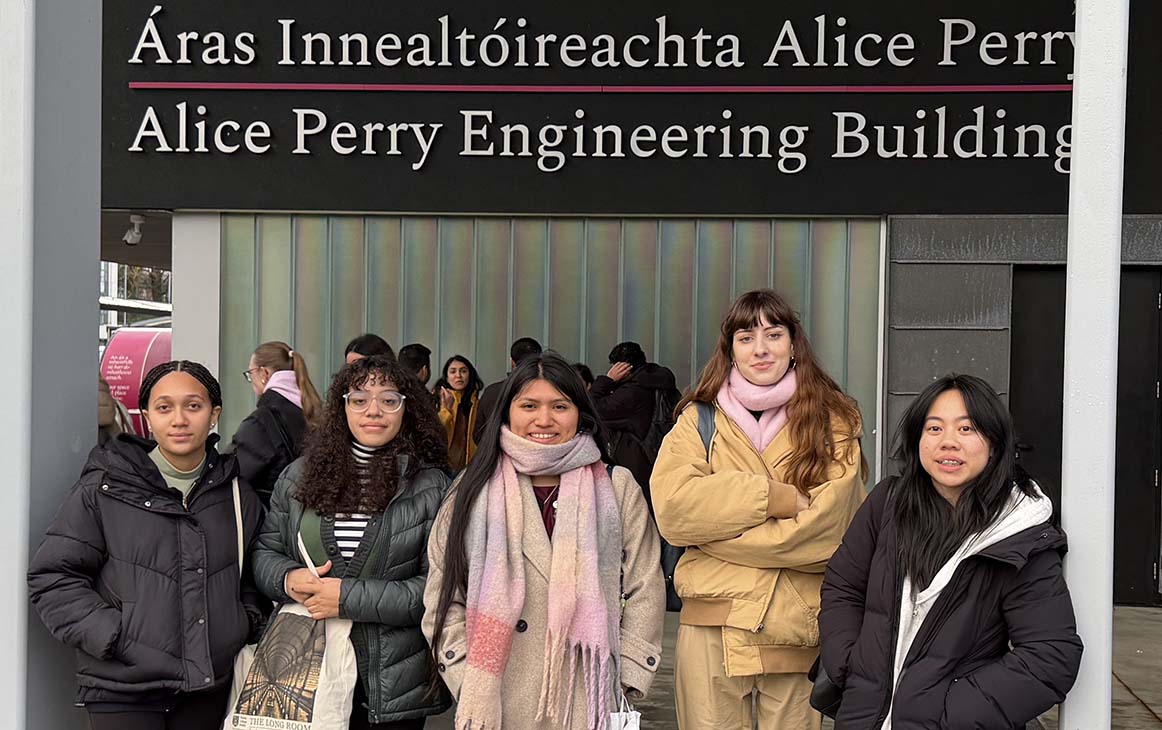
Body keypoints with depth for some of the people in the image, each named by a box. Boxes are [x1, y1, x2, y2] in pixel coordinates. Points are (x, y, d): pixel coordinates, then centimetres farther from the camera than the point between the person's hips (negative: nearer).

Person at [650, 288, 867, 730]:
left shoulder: (832, 421, 5)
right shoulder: (701, 419, 8)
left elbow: (827, 526, -9)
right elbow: (672, 508, -9)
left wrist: (717, 526, -8)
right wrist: (778, 497, -14)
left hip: (798, 626, 0)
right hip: (712, 626, 1)